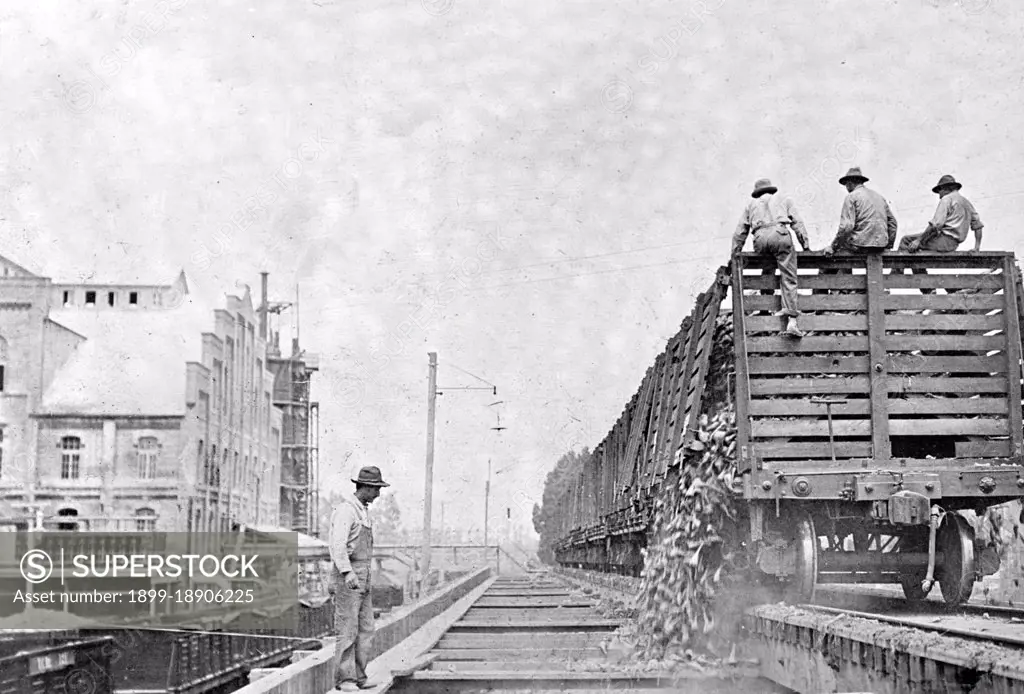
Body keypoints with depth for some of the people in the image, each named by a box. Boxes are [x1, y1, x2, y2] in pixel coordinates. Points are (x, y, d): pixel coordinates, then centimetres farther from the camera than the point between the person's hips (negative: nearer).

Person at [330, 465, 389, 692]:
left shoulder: (361, 511, 16)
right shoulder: (345, 510, -15)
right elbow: (337, 545, -26)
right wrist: (348, 573, -38)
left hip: (362, 578, 9)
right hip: (347, 577, -9)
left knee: (365, 630, 6)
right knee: (348, 630, -7)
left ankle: (358, 677, 9)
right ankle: (344, 679, -2)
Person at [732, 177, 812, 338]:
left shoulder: (751, 205, 31)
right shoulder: (783, 200, 30)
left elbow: (740, 233, 24)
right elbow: (798, 224, 18)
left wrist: (735, 254, 27)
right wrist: (806, 246, 15)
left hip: (760, 238, 1)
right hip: (780, 234, -1)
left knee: (767, 274, 22)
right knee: (788, 278, -5)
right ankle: (792, 320, -16)